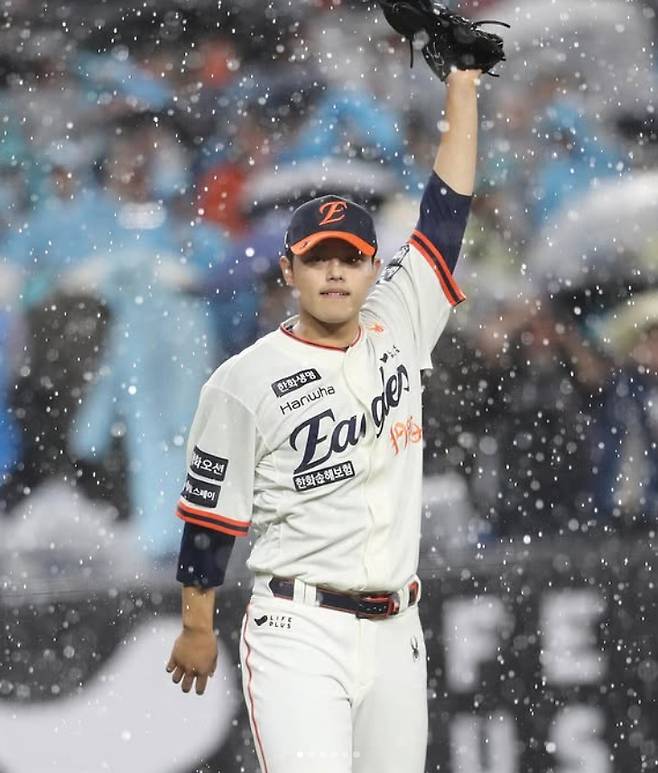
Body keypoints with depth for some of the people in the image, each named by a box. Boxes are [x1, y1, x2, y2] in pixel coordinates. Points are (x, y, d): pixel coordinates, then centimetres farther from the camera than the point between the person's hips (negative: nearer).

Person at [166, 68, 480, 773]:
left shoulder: (398, 329, 8)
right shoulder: (244, 381, -4)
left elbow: (446, 207, 8)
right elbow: (210, 513, 2)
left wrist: (463, 78, 8)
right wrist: (196, 628, 5)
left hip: (394, 634, 5)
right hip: (298, 633, -5)